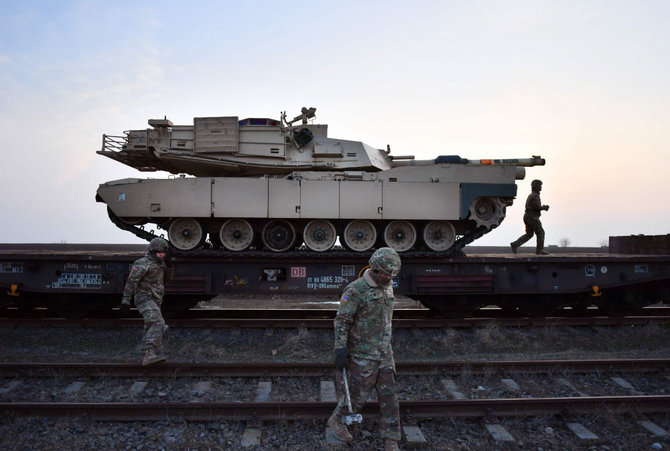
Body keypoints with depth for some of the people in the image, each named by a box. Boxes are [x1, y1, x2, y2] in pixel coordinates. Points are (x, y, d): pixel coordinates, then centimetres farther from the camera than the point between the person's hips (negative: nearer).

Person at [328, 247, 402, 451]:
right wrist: (340, 350, -22)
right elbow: (341, 321, -17)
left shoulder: (387, 287, 6)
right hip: (362, 354, -6)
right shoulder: (355, 290, -17)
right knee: (358, 394, 5)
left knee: (388, 396, 5)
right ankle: (336, 421, 32)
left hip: (384, 353, 6)